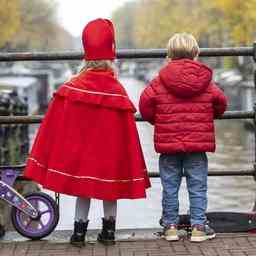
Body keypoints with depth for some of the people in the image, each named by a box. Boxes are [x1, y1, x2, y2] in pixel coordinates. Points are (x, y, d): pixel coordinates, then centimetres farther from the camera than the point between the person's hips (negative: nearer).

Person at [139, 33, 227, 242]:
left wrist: (156, 119, 12)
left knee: (170, 188, 9)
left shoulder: (160, 80, -3)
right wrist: (210, 116, 23)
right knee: (197, 187, 7)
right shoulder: (205, 80, -1)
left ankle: (170, 226, 13)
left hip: (168, 142, 0)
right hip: (198, 145, 0)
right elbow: (220, 103, 2)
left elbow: (146, 103, -7)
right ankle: (198, 227, 8)